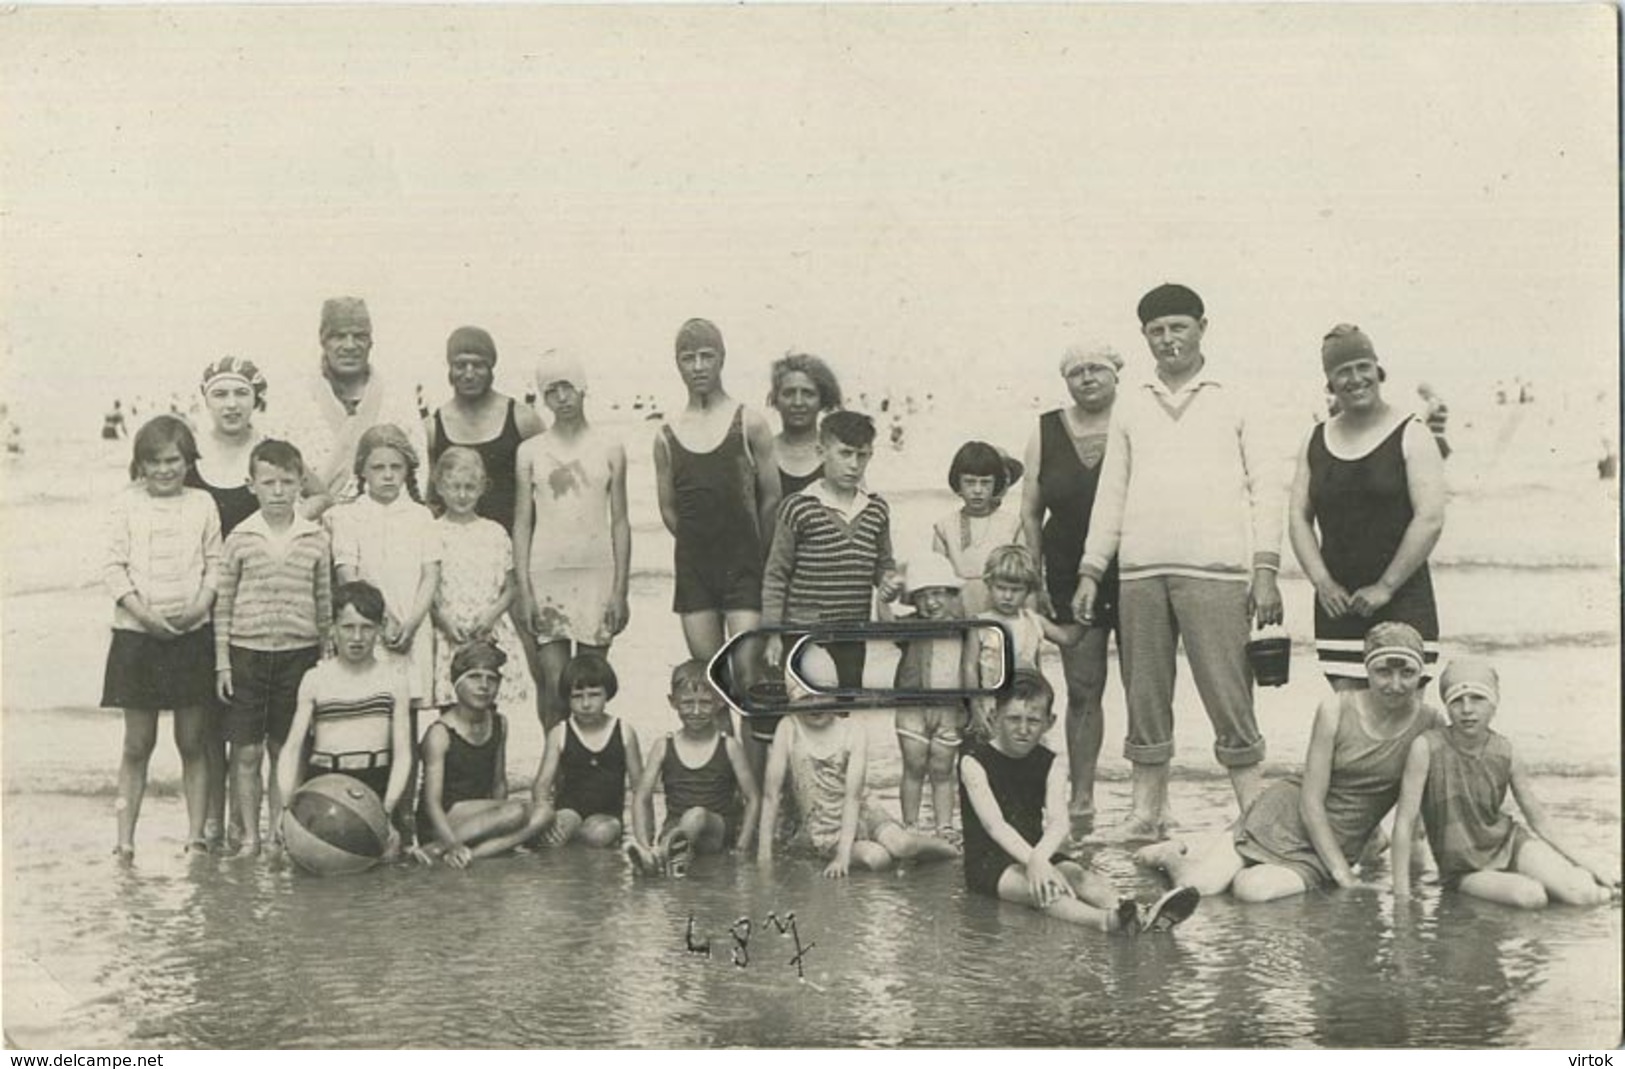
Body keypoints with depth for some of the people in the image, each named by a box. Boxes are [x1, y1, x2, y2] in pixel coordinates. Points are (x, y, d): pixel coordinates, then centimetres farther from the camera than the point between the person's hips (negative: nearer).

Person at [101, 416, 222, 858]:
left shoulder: (201, 504, 7)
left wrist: (200, 605, -12)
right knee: (138, 744, 3)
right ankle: (124, 839, 10)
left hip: (192, 634, 1)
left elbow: (215, 564, 6)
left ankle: (196, 836, 12)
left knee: (193, 743, 5)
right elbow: (113, 568, -2)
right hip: (137, 635, -1)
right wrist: (143, 613, -14)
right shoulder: (125, 503, 3)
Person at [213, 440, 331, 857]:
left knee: (285, 751, 6)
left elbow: (324, 602, 8)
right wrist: (222, 663, 0)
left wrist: (325, 660, 8)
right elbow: (223, 604, 3)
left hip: (298, 654, 1)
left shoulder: (318, 539, 2)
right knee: (246, 752, 2)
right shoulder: (239, 538, -1)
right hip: (247, 652, -1)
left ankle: (280, 833, 15)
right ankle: (249, 835, 11)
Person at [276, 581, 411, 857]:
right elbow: (292, 748, 4)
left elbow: (402, 754, 2)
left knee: (385, 855, -17)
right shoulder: (315, 679, 8)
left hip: (376, 784, 0)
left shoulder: (393, 678, 7)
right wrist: (286, 806, -12)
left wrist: (387, 811, -12)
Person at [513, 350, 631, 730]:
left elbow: (620, 522, 6)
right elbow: (522, 523, 6)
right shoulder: (531, 451, 6)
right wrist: (523, 590, -2)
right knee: (553, 682, -6)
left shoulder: (609, 448, 6)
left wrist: (620, 588, -1)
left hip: (598, 573, 0)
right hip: (547, 574, 0)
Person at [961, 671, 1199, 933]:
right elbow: (994, 823, -22)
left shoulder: (1050, 765, 2)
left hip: (1038, 853, 5)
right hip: (988, 863, -5)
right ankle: (1108, 921, -61)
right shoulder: (975, 761, -10)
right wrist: (1033, 862, -36)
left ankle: (1140, 915, -50)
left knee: (1081, 877, -23)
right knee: (1039, 888, -33)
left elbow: (1058, 821, -16)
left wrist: (1039, 857, -38)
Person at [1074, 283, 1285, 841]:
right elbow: (1110, 494, 17)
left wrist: (1266, 569, -5)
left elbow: (1265, 487, 5)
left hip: (1214, 570, -3)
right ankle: (1148, 811, 14)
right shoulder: (1130, 407, 17)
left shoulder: (1234, 402, 9)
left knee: (1229, 695, -6)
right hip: (1139, 571, 3)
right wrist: (1090, 571, 11)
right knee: (1145, 695, 6)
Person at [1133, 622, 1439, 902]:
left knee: (1252, 889, -29)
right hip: (1284, 817, -1)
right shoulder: (1336, 708, -10)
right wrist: (1342, 874, -17)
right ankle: (1170, 854, 16)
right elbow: (1310, 801, -11)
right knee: (1198, 885, -22)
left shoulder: (1428, 723, -7)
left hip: (1332, 846, 1)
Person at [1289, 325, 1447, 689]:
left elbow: (1430, 519, -9)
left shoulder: (1411, 436, -2)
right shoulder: (1316, 441, 12)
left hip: (1402, 601, -4)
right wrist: (1322, 582, -3)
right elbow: (1298, 518, 10)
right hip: (1337, 602, 4)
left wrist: (1385, 587, -12)